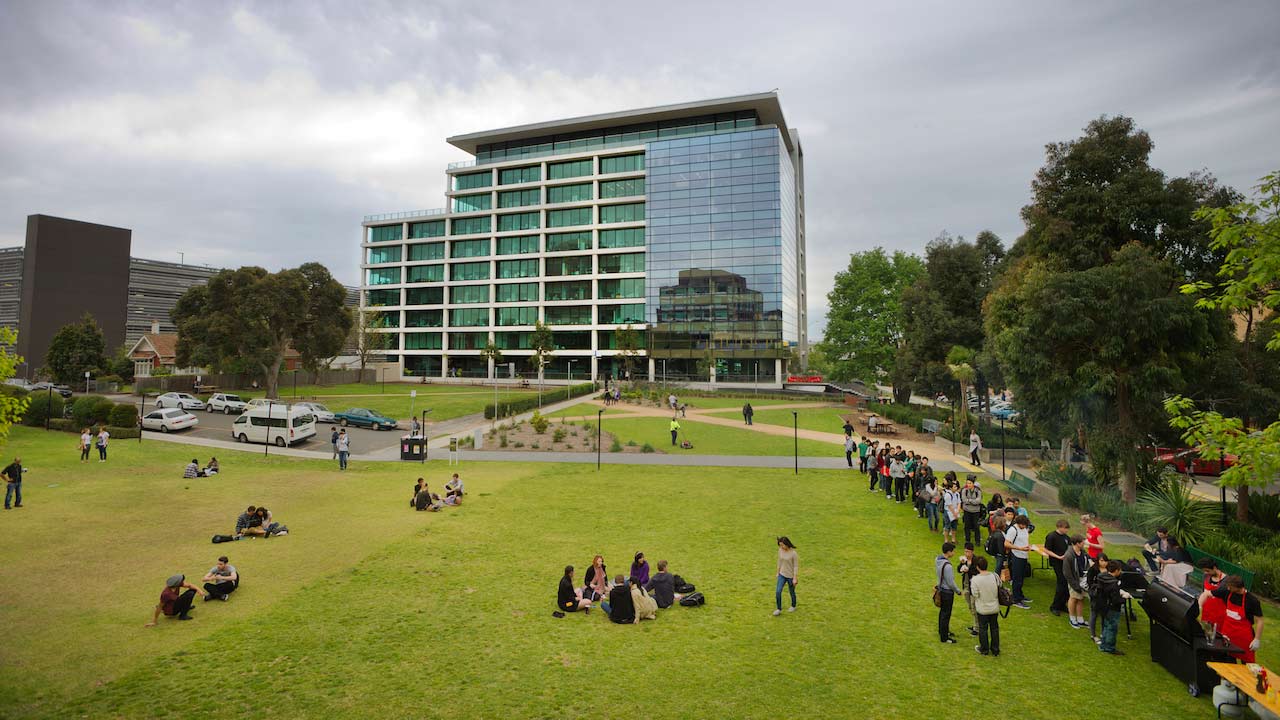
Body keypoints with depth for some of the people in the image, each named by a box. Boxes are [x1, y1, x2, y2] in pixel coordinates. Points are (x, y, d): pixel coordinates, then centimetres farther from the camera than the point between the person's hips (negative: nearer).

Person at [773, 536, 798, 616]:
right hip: (782, 575, 4)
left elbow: (796, 566, -15)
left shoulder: (793, 554, -22)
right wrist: (778, 572, 13)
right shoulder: (780, 550, -7)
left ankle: (793, 606, 41)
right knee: (778, 592, -6)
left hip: (791, 576, -4)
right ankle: (779, 609, 9)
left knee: (792, 592, 15)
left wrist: (795, 578, -13)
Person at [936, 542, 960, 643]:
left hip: (941, 589, 8)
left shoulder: (937, 559, -5)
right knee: (946, 615, 6)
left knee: (942, 611, 24)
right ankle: (944, 637, 18)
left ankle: (942, 631, 40)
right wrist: (958, 591, -6)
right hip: (947, 592, -8)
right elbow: (951, 583, -22)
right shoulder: (947, 566, -32)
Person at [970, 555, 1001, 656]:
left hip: (982, 609, -3)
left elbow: (975, 595, -18)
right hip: (995, 607, 3)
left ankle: (984, 649, 29)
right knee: (994, 628, 18)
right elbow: (1000, 588, 1)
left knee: (983, 629, 15)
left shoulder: (975, 579, -24)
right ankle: (995, 650, 29)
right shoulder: (994, 576, -13)